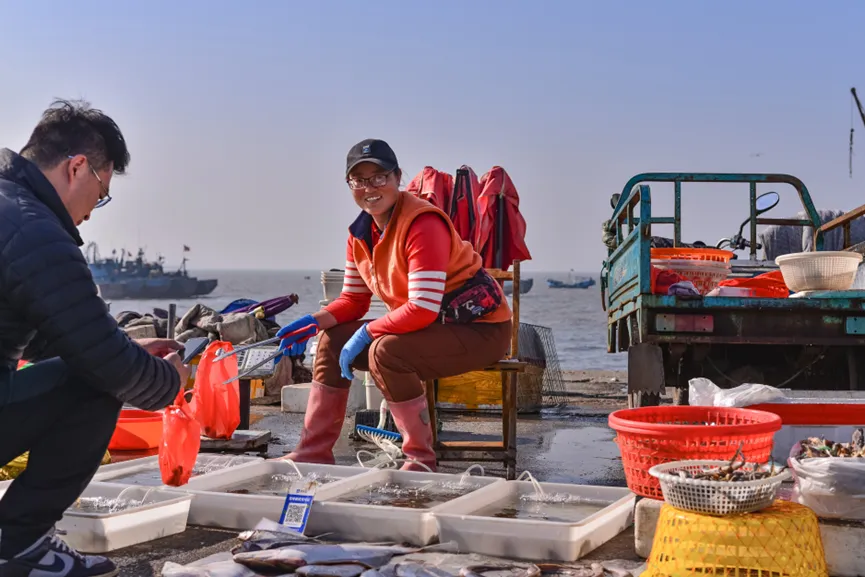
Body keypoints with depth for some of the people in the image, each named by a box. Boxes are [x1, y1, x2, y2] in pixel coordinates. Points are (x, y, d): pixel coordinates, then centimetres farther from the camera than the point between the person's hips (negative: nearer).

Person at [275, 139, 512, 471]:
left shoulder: (422, 225, -24)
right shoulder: (361, 232, 3)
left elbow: (423, 309, -29)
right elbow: (353, 300, 10)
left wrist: (365, 333, -22)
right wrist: (315, 322, -8)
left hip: (480, 328, -9)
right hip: (433, 328, 9)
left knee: (385, 352, -32)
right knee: (332, 340, 2)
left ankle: (421, 461, -15)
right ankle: (313, 453, 7)